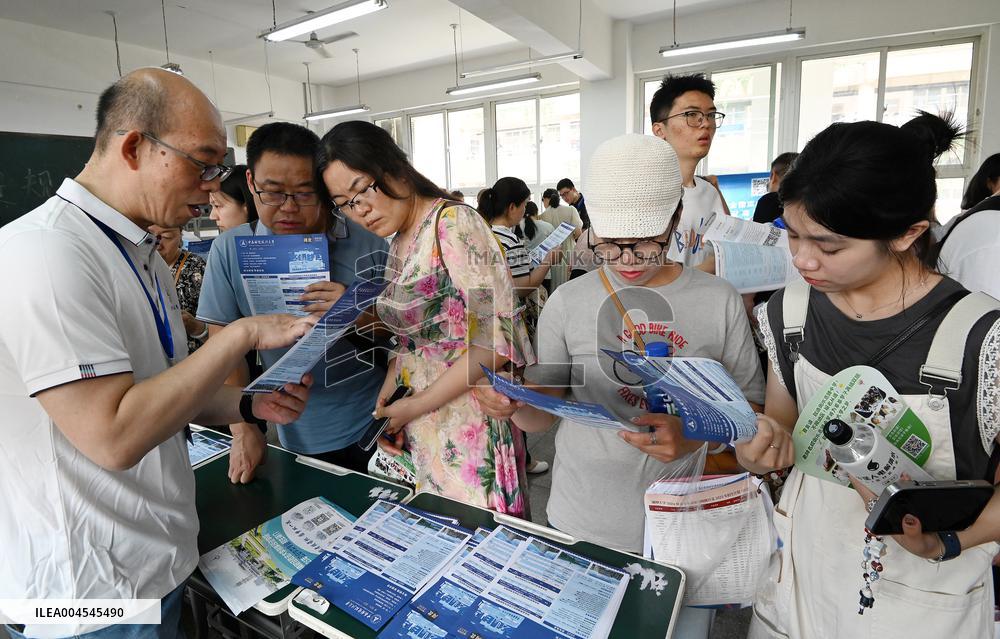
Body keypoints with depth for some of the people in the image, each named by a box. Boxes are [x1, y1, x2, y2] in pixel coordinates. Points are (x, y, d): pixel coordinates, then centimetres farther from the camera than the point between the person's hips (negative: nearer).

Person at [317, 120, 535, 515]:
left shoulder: (453, 223, -15)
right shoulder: (399, 244, 10)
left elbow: (496, 341, -21)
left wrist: (415, 406, -15)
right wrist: (385, 399, 2)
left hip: (466, 424, -7)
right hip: (418, 428, 8)